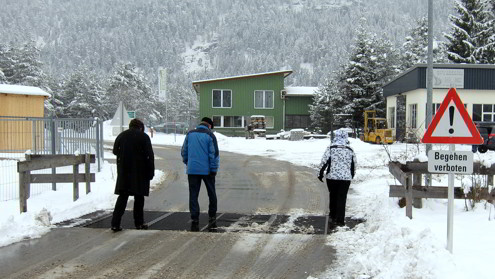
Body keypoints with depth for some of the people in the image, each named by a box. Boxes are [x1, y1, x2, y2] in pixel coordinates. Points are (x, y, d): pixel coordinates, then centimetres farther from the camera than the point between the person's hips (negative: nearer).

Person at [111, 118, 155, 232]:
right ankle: (139, 223, 13)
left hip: (123, 172, 3)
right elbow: (149, 156, -8)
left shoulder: (121, 136, 7)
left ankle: (115, 223, -3)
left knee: (122, 197, 4)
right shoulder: (144, 137, -4)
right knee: (139, 197, 7)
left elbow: (115, 151, 14)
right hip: (140, 173, -3)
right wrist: (150, 172, -4)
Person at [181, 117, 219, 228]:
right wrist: (214, 169, -5)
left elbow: (183, 151, 10)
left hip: (192, 170, 2)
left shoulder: (190, 134, 6)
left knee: (193, 195, 6)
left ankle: (194, 218, 1)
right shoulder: (210, 135, -5)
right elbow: (214, 154, -9)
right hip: (207, 170, -2)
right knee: (211, 193, 13)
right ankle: (212, 216, 20)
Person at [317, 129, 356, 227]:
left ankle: (333, 216, 26)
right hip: (345, 177, 1)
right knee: (342, 198, 3)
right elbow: (354, 164, 12)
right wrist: (351, 175, 27)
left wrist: (320, 174, 3)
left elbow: (324, 161, -7)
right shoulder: (350, 150, 4)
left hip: (332, 176, -1)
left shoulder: (331, 148, -5)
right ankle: (340, 220, 2)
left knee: (332, 196, 16)